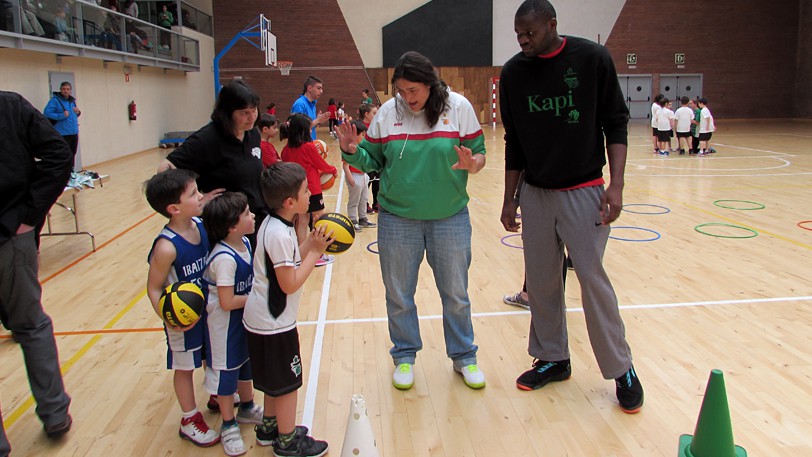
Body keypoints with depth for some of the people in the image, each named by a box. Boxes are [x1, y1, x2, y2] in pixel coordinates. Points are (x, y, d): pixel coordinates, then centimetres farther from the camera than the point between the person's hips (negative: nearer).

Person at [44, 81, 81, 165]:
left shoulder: (72, 101, 15)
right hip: (62, 135, -7)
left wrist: (78, 113, 5)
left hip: (74, 133, 7)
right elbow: (47, 113, -16)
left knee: (72, 155, 15)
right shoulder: (55, 100, -7)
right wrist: (62, 115, -25)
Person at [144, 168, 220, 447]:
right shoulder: (167, 247, -30)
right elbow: (153, 289, -22)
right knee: (185, 366, 14)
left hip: (209, 308, 6)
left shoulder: (201, 224, -11)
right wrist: (168, 320, -31)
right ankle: (190, 420, 33)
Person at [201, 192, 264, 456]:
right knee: (226, 370, 10)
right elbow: (227, 303, -28)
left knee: (246, 363, 24)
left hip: (245, 318, 8)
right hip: (225, 324, -8)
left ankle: (247, 408, 47)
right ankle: (228, 425, 29)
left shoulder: (245, 243, -5)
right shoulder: (224, 258, -31)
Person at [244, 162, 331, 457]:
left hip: (265, 318, 10)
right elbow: (289, 284, -24)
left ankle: (269, 428, 41)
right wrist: (315, 252, -18)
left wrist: (310, 243, -1)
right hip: (274, 322, -9)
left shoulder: (276, 225, 3)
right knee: (287, 383, 7)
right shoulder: (279, 234, -27)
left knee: (275, 380, 24)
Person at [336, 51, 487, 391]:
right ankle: (404, 357, 33)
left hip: (450, 218, -1)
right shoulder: (387, 112, -2)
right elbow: (374, 160, 5)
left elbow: (479, 153, -2)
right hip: (397, 219, 1)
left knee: (456, 294, 12)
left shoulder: (458, 107, -5)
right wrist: (353, 152, -15)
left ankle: (464, 357, 32)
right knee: (398, 295, 12)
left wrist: (472, 164, -24)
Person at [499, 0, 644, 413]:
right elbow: (514, 143, 10)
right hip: (535, 193, 4)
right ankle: (553, 359, 25)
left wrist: (616, 185, -14)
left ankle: (622, 370, 11)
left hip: (583, 190, -4)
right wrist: (509, 200, 9)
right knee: (541, 280, 7)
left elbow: (616, 123, -3)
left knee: (591, 276, -5)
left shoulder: (592, 58, -7)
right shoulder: (513, 73, 3)